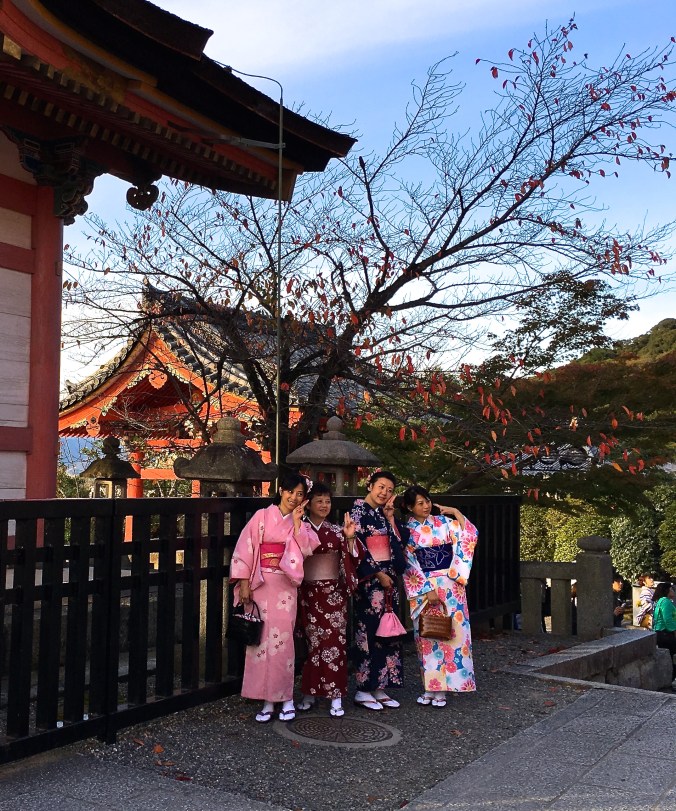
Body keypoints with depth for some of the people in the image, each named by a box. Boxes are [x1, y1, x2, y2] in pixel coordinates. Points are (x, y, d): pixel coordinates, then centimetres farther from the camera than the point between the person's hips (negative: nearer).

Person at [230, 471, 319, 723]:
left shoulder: (299, 523, 11)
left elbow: (307, 549, -6)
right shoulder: (262, 516, 1)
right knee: (261, 639, 0)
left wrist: (297, 521, -11)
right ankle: (267, 700, 10)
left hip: (285, 585, 2)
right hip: (260, 583, -1)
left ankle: (285, 698, 10)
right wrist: (244, 583, -7)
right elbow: (245, 549, -2)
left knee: (282, 640, -2)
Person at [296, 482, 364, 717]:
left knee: (335, 642, -1)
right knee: (312, 642, 5)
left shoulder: (337, 531, 5)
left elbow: (354, 558, 1)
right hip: (309, 593, -1)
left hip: (334, 593, 1)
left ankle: (336, 697, 5)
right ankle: (310, 692, 19)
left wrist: (350, 538, -16)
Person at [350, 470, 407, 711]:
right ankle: (363, 689, 4)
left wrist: (390, 517, 2)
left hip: (388, 579, 8)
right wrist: (378, 574, -13)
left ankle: (380, 687, 16)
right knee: (369, 631, -5)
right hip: (369, 581, -8)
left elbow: (398, 542, 7)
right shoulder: (359, 511, -7)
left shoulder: (383, 515, 15)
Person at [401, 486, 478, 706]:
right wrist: (427, 590, -11)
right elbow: (409, 565, -4)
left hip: (449, 586, 1)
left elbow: (469, 537, -6)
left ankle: (442, 689, 7)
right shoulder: (406, 530, 1)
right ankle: (430, 687, 15)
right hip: (422, 588, -1)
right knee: (427, 636, 4)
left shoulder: (443, 522, 4)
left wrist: (456, 512, -8)